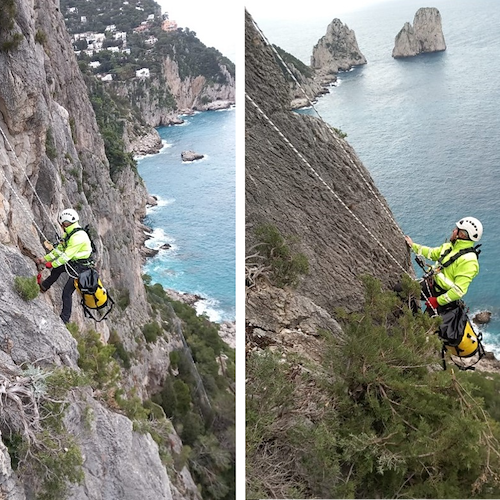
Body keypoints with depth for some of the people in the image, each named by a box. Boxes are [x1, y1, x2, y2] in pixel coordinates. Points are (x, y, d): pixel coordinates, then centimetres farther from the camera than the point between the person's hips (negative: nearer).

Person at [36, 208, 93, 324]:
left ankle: (65, 318, 4)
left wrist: (52, 264, -15)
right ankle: (44, 287, 44)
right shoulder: (69, 233, 6)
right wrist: (45, 259, 9)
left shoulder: (78, 237, -27)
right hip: (73, 263, 10)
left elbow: (67, 255, -26)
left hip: (80, 268, -10)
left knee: (67, 292, -6)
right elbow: (59, 249, 13)